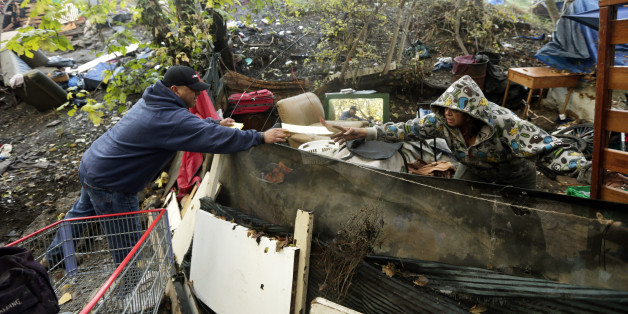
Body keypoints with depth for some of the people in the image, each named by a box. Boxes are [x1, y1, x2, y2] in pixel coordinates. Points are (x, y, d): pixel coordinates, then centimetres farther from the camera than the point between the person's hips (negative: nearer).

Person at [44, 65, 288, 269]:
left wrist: (214, 124, 10)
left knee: (82, 212, 32)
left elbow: (191, 125, 18)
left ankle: (54, 256, 55)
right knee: (127, 244, 5)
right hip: (110, 185, -11)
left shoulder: (154, 101, 1)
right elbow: (215, 139, -33)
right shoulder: (170, 119, -29)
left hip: (90, 165, 11)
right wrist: (261, 137, -28)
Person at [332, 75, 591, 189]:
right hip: (474, 170, 4)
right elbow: (406, 129, -17)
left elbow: (550, 149, -42)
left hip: (515, 177, -3)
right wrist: (365, 133, -23)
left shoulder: (504, 123, -39)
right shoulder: (441, 120, -25)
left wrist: (587, 170, -58)